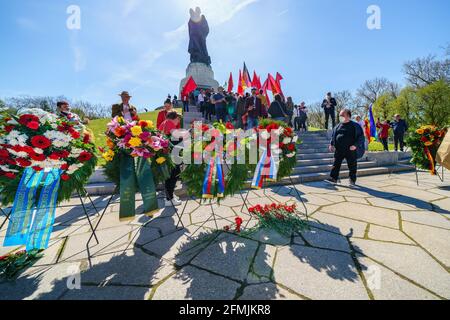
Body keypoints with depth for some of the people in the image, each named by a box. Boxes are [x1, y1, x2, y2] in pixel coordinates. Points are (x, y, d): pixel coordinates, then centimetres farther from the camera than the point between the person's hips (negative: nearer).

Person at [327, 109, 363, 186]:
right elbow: (333, 135, 15)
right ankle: (333, 178, 8)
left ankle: (352, 181, 21)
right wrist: (332, 144, 4)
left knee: (352, 166, 7)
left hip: (350, 150, -4)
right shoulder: (338, 126, 10)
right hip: (339, 149, 4)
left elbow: (360, 136, -4)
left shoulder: (355, 125, -2)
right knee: (336, 164, 2)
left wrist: (355, 145, -16)